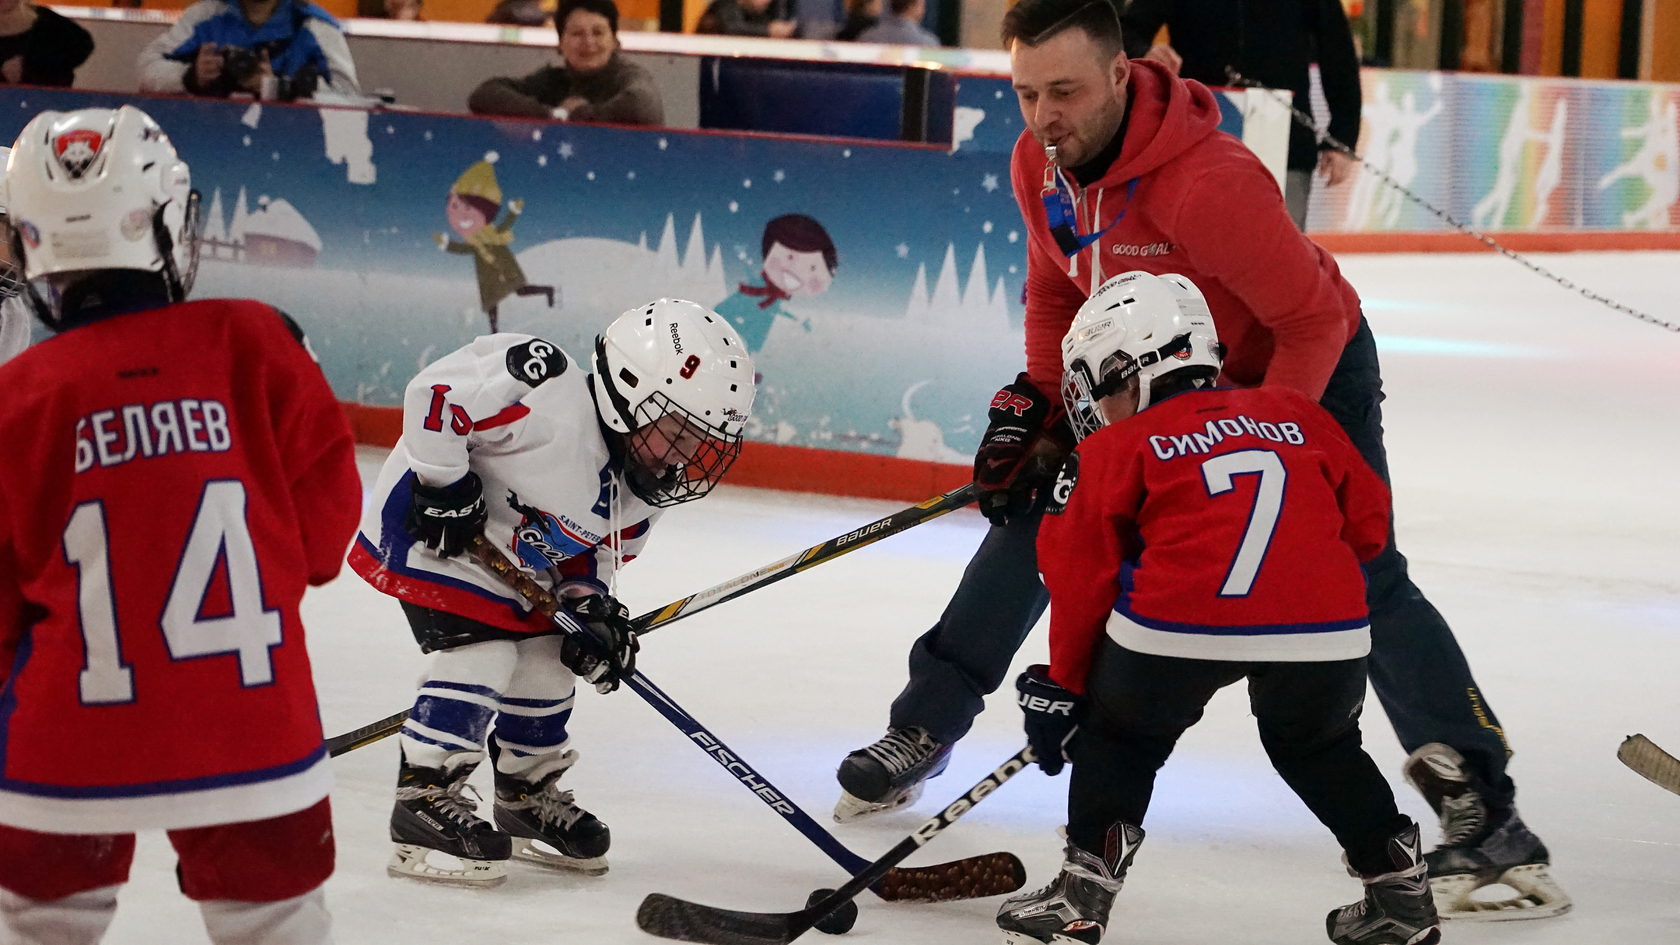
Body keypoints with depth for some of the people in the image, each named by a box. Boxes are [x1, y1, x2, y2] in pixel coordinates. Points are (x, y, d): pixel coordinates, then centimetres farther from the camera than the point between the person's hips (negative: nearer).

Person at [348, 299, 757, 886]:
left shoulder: (641, 491, -5)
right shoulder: (552, 398, -35)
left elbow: (594, 552, 6)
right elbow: (435, 392, -35)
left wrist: (590, 607, -13)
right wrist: (444, 485, -29)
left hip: (517, 556, 9)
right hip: (427, 524, -9)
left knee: (547, 657, 10)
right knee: (481, 650, -19)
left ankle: (528, 794, 29)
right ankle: (424, 799, -9)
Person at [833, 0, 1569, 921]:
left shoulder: (1206, 183, -37)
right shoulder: (1037, 163, -12)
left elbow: (1312, 319, -29)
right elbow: (1057, 287, 6)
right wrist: (1033, 403, -4)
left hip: (1302, 369, -7)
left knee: (1362, 582, -17)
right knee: (1034, 514, 4)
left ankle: (1483, 809, -16)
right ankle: (923, 729, 19)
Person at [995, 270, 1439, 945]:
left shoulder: (1115, 451, 13)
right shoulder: (1297, 415, 23)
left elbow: (1084, 579, 14)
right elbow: (1368, 521, 23)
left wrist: (1062, 686, 23)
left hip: (1180, 624, -3)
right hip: (1325, 630, 3)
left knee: (1122, 735, 22)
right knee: (1319, 747, 29)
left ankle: (1085, 888, 17)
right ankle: (1399, 888, 25)